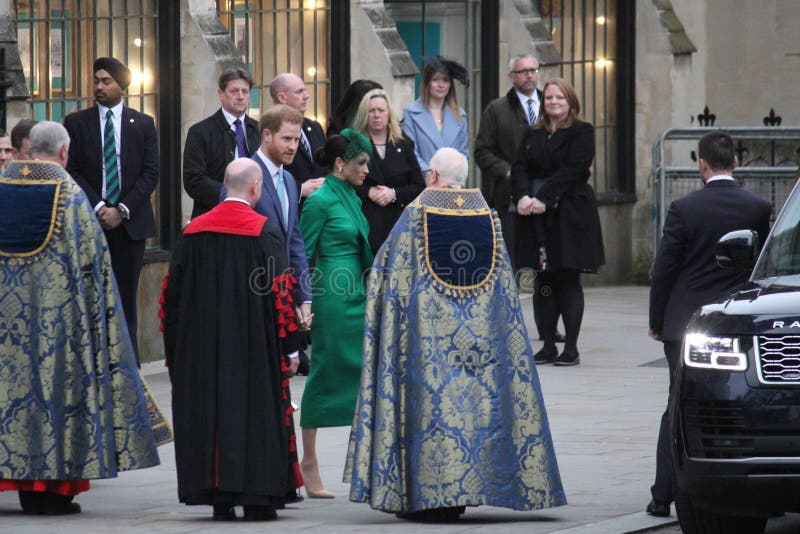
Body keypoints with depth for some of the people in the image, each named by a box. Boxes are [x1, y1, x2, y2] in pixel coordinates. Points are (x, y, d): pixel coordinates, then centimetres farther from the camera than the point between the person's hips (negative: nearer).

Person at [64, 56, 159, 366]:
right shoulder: (76, 123, 7)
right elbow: (72, 172, 1)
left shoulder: (143, 124, 9)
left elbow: (150, 173, 3)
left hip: (129, 223, 1)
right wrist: (99, 208, -11)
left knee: (126, 298, 1)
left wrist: (122, 210, -9)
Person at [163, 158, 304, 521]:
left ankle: (218, 498, 8)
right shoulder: (265, 230, -8)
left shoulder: (193, 232, 4)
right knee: (255, 411, 3)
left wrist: (174, 349, 13)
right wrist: (289, 349, -5)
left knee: (209, 410, 8)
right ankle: (257, 497, 2)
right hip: (253, 346, -4)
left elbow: (173, 293, 7)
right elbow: (279, 294, -10)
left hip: (202, 347, 4)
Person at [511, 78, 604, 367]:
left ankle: (571, 348, -3)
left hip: (570, 215, -5)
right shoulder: (532, 135, 16)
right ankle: (548, 346, 10)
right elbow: (519, 168, 6)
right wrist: (523, 196, -14)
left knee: (568, 280, -5)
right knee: (544, 282, 5)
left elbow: (572, 170, -11)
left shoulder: (581, 133, 0)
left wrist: (543, 198, -18)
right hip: (535, 215, 5)